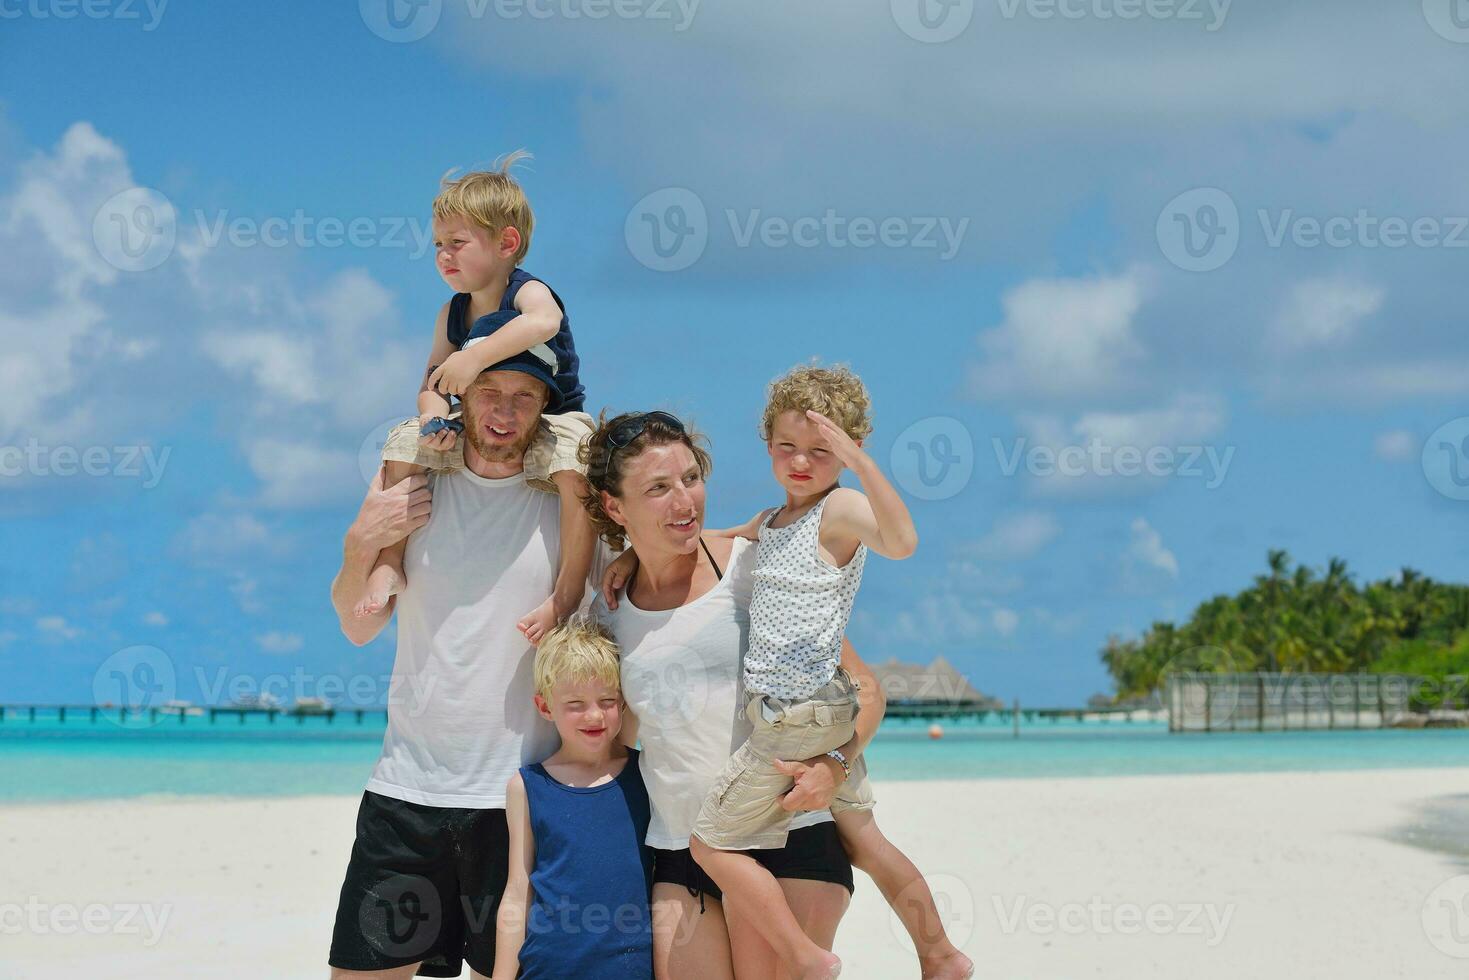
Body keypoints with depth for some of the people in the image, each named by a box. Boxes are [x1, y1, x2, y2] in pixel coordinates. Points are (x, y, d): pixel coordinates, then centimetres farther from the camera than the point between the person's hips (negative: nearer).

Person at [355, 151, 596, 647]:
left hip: (553, 420, -6)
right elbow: (434, 380, 0)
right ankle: (389, 564, 0)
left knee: (575, 469, -37)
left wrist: (475, 357, -50)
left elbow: (543, 322, -42)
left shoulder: (528, 291, -16)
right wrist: (435, 416, -25)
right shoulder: (452, 314, 3)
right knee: (404, 442, -6)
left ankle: (567, 592, -34)